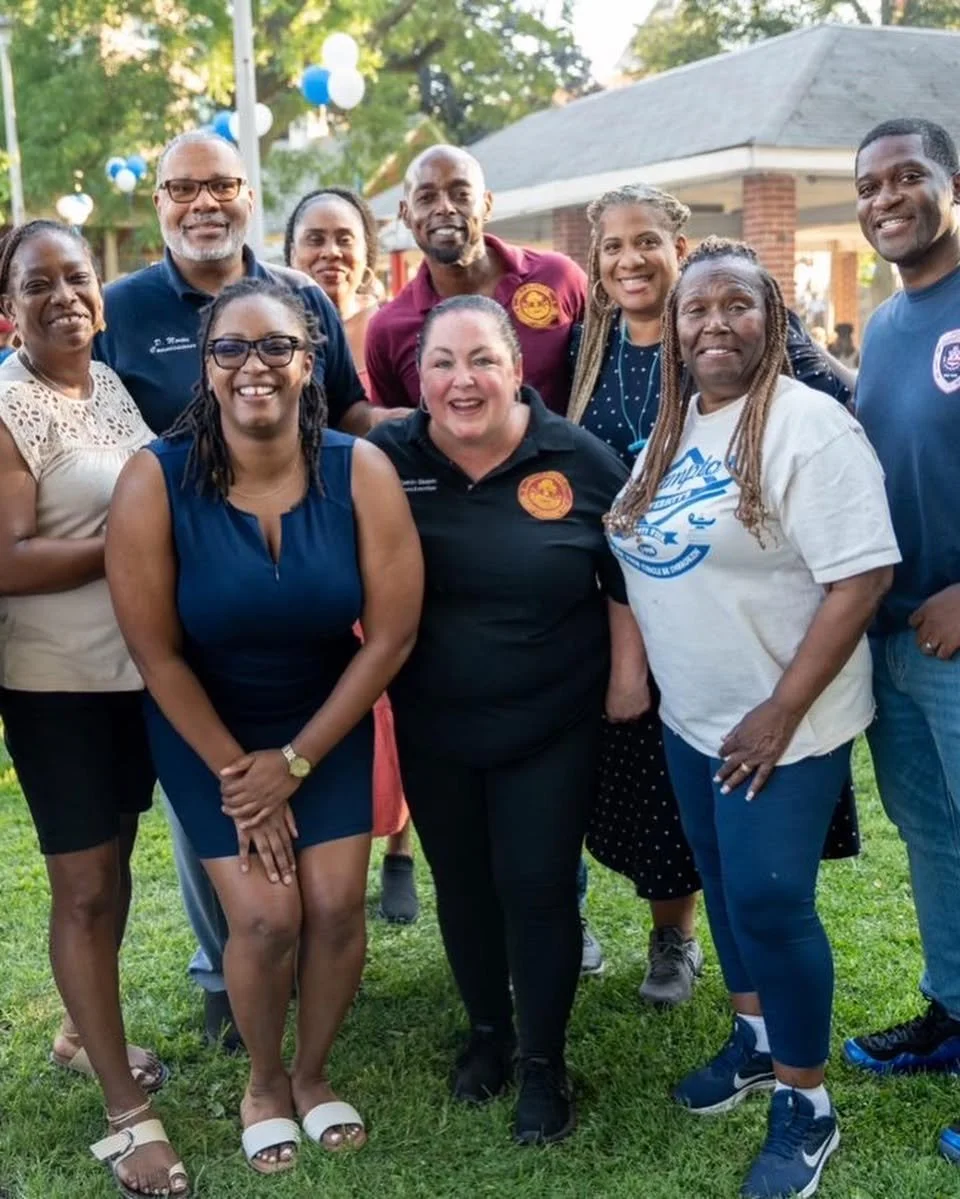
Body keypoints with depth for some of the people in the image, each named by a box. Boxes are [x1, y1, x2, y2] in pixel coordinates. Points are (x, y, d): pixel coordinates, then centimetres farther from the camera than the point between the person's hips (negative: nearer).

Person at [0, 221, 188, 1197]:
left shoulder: (118, 383, 6)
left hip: (141, 666, 7)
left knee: (115, 860, 18)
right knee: (84, 887, 3)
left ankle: (81, 1032, 40)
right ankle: (127, 1115, 13)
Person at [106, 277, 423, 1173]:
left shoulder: (360, 470, -19)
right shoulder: (156, 480, -22)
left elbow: (391, 634, -14)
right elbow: (154, 650, -16)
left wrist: (295, 760, -11)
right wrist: (235, 770, -11)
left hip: (329, 722, 2)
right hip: (203, 727, -1)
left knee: (336, 905, -2)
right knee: (265, 916, -6)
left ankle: (313, 1073, 28)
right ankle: (263, 1081, 25)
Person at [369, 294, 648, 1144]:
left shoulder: (579, 460, -10)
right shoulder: (387, 460, -8)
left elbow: (627, 578, 1)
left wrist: (628, 675, 0)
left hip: (551, 724, -2)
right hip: (433, 728, 2)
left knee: (538, 888, 3)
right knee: (461, 883, 16)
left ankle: (545, 1061, 24)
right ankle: (487, 1030, 40)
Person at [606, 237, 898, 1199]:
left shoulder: (808, 425, -17)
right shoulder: (670, 431, 7)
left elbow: (862, 578, -22)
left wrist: (783, 712, -22)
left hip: (778, 726, -7)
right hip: (690, 718, 7)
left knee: (770, 903, -2)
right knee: (725, 888, 19)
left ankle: (805, 1107, 17)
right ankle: (754, 1037, 40)